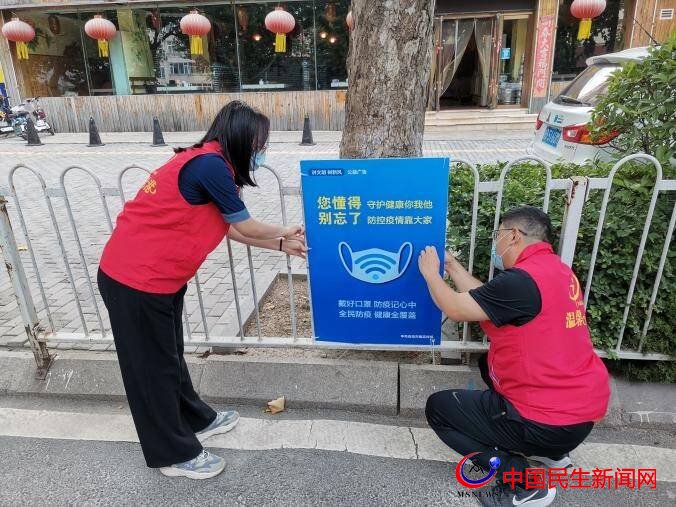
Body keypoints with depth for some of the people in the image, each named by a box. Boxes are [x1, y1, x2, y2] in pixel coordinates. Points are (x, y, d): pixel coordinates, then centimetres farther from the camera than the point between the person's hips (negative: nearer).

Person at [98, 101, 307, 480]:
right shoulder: (211, 165, -20)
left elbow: (231, 229, 14)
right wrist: (285, 233, 7)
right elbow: (245, 228, -11)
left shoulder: (208, 163, 11)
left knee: (168, 356, 22)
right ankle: (175, 454, 26)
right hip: (136, 280, -10)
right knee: (152, 366, 7)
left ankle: (197, 421, 41)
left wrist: (281, 245, 16)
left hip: (154, 276, 10)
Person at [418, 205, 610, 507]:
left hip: (551, 420, -9)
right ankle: (553, 453, 25)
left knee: (438, 408, 3)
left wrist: (431, 273, 1)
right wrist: (453, 266, 18)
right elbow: (483, 298, 10)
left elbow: (456, 309, -15)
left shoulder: (523, 280, -25)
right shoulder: (554, 269, 4)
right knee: (490, 364, 31)